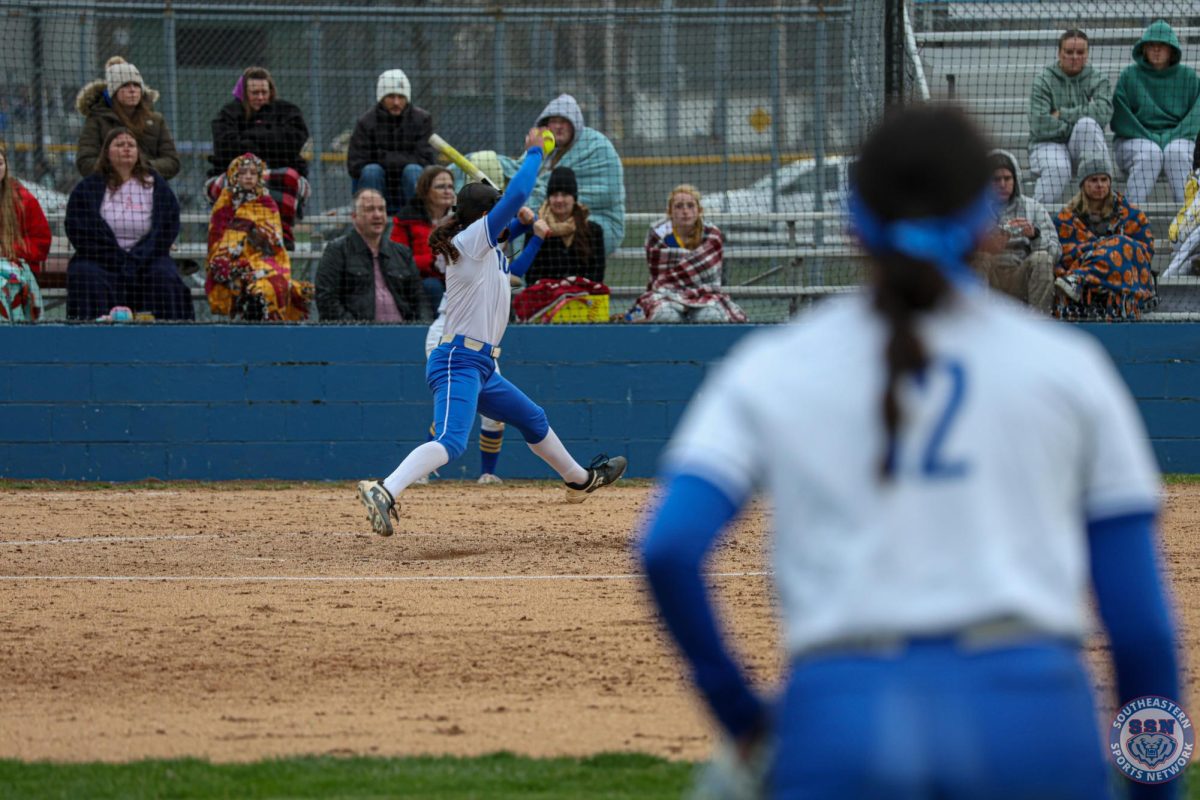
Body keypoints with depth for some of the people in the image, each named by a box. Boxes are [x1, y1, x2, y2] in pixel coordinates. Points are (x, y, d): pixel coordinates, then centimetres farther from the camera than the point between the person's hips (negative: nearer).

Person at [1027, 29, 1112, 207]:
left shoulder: (1098, 81, 6)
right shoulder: (1043, 82, 1)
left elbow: (1103, 113, -15)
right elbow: (1039, 126, -13)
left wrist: (1062, 114, -13)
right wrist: (1074, 125, -12)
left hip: (1083, 147, 2)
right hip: (1048, 144, -2)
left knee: (1088, 124, -32)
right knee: (1057, 169, -37)